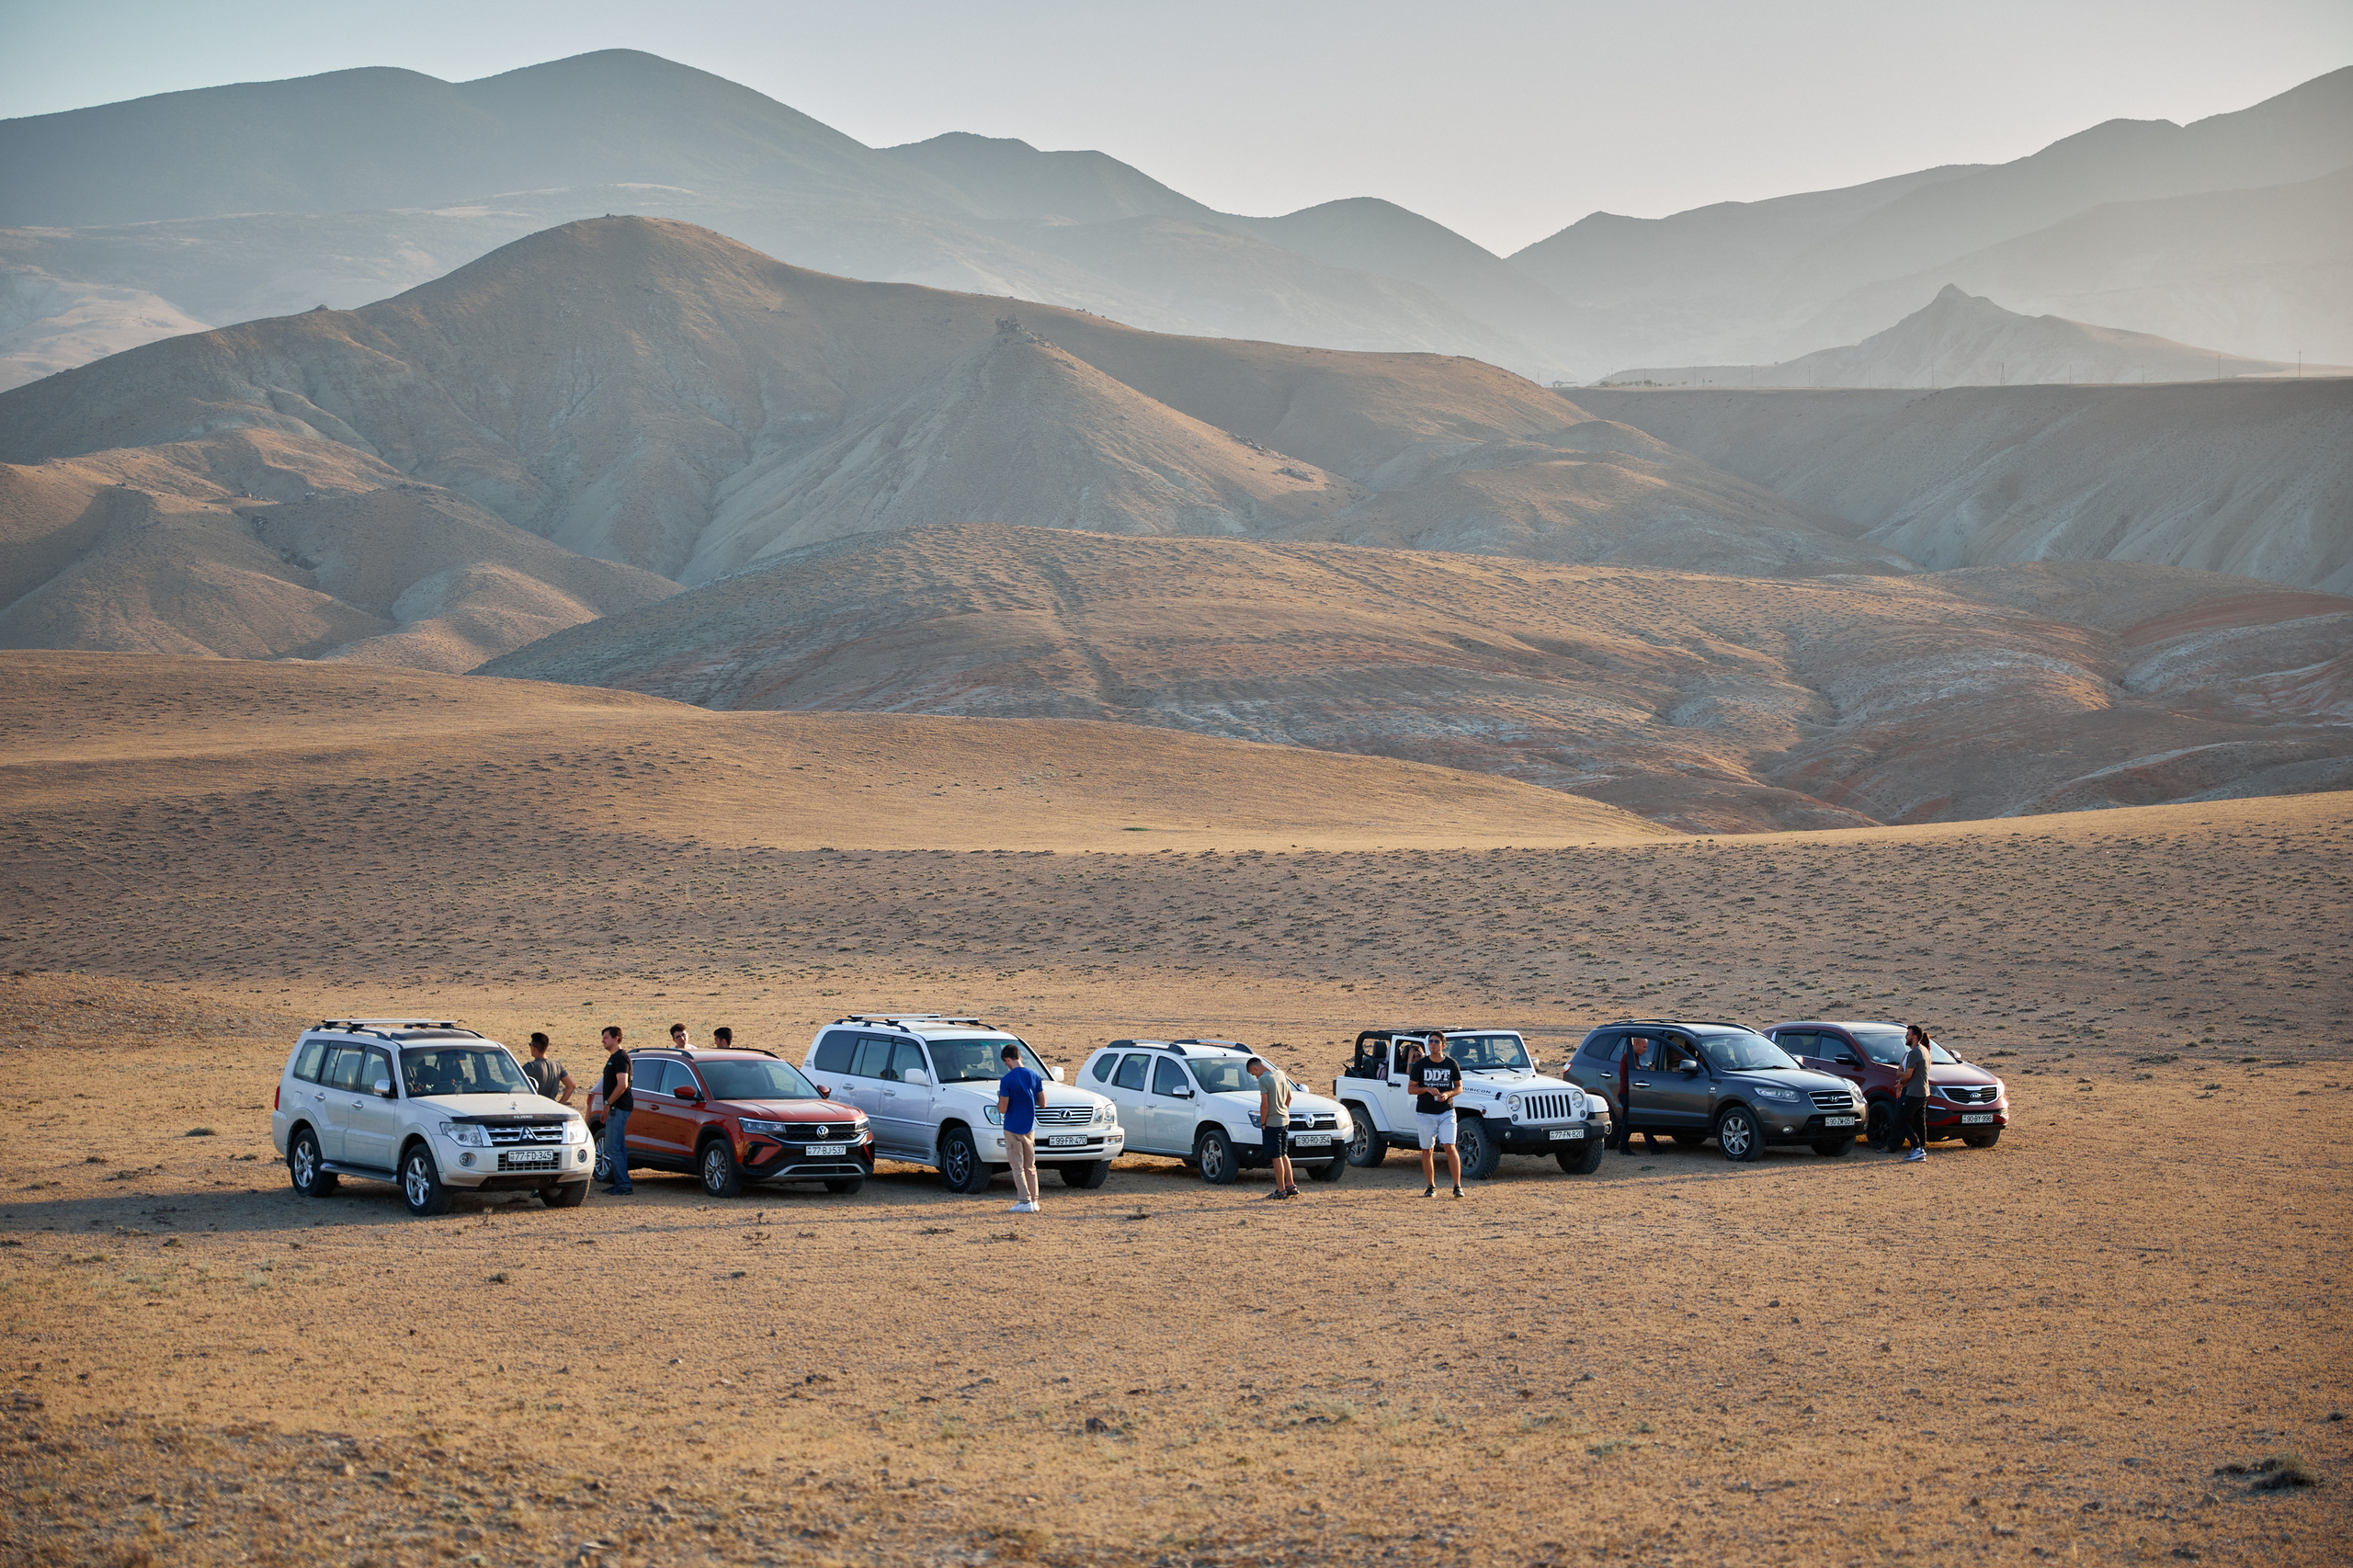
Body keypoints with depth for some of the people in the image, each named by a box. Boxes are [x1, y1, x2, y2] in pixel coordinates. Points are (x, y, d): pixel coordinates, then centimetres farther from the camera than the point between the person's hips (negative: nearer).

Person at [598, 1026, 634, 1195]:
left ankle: (624, 1185, -11)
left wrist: (608, 1103, -18)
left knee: (613, 1148, -11)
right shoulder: (614, 1058, 19)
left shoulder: (620, 1058, -14)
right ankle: (621, 1183, 17)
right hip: (614, 1109, 11)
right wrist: (607, 1106, 20)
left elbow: (622, 1085, -23)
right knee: (618, 1148, 13)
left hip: (618, 1109, -11)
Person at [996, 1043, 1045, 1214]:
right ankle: (1034, 1200, 14)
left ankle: (1025, 1201, -3)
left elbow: (1002, 1109, -15)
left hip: (1013, 1128, -5)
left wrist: (1000, 1098, 6)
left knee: (1018, 1167, 0)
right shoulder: (1034, 1077, 0)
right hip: (1029, 1128, 5)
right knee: (1030, 1167, 13)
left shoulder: (1007, 1080, -15)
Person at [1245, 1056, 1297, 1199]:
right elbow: (1289, 1097, 17)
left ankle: (1281, 1190, 1)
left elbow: (1265, 1104, -19)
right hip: (1285, 1121, 8)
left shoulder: (1263, 1079, -15)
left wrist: (1262, 1123, -9)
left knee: (1276, 1157, -2)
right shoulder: (1280, 1074, 9)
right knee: (1284, 1155, 17)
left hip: (1272, 1123, -8)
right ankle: (1291, 1186, 17)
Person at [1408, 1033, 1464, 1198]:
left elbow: (1459, 1087, 9)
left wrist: (1448, 1094, -11)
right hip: (1425, 1114, 1)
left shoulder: (1451, 1064, 2)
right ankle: (1431, 1186, 17)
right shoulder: (1420, 1065, 1)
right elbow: (1411, 1089, 3)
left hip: (1446, 1112, -1)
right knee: (1426, 1151, 5)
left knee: (1450, 1148, -11)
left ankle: (1457, 1186, -7)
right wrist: (1427, 1089, -15)